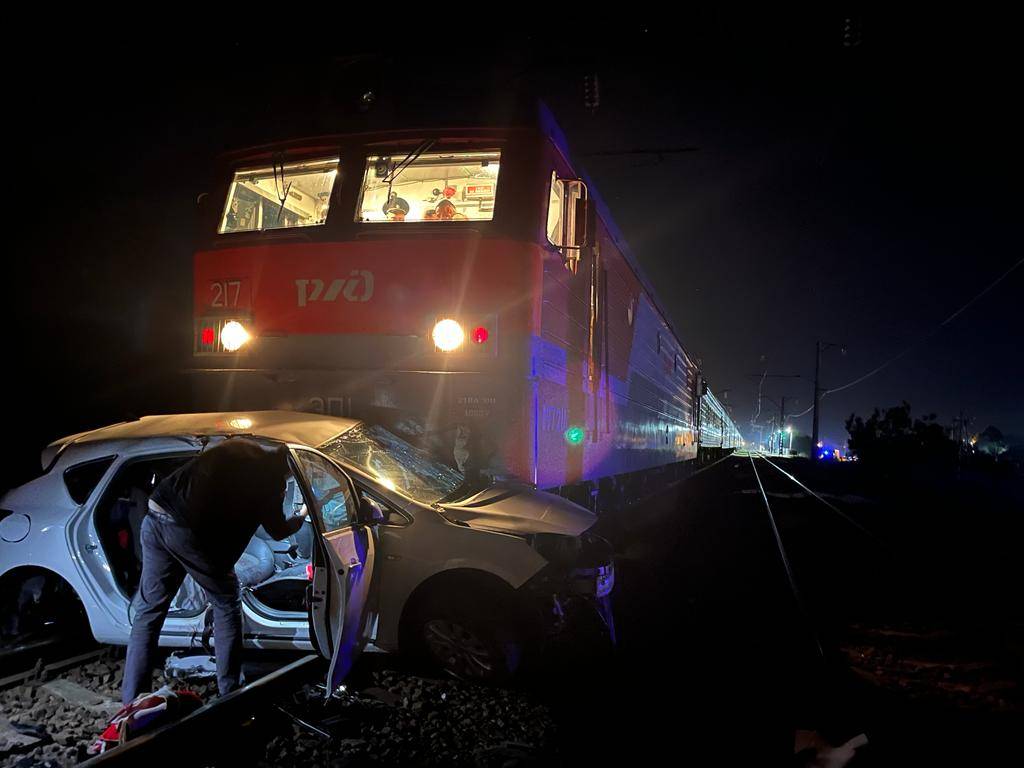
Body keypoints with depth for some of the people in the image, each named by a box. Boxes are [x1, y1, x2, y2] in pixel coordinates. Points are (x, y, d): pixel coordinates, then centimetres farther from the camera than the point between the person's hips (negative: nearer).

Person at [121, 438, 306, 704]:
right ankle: (230, 692, 20)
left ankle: (132, 701, 16)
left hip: (156, 516, 6)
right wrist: (303, 515, 34)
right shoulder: (271, 478, 3)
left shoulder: (239, 445, 17)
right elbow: (278, 531, 15)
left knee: (148, 610, 15)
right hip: (191, 532, -5)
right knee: (227, 605, 15)